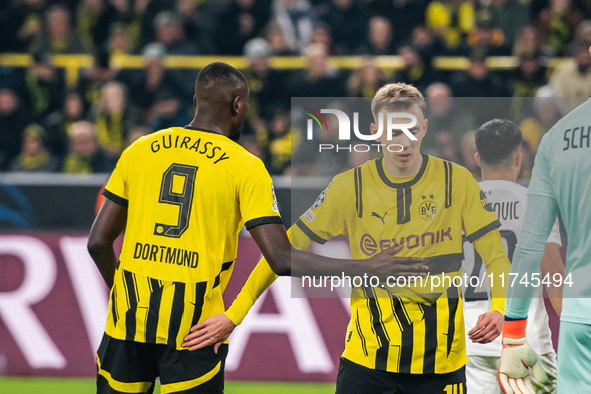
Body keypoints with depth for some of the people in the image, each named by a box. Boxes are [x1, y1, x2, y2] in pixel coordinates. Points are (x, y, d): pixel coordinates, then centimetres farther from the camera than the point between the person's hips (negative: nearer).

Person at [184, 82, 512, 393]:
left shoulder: (457, 181, -1)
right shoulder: (350, 188, -1)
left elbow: (496, 256, 2)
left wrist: (499, 309, -19)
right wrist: (233, 315, -2)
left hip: (441, 363, 0)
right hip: (368, 360, 0)